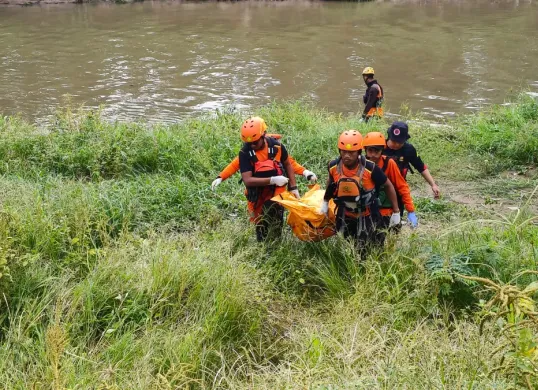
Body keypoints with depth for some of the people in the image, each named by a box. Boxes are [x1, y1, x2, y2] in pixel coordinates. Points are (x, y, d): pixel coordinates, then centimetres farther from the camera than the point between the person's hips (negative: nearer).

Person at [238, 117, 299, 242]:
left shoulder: (276, 146, -11)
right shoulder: (245, 153, -19)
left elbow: (287, 165, 7)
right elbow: (247, 180, -25)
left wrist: (293, 187, 1)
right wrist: (272, 180, -33)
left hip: (276, 191, 0)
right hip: (257, 195, 0)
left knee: (275, 223, -11)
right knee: (260, 225, 12)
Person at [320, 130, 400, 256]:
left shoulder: (370, 168, -28)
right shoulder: (334, 166, -16)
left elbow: (388, 186, -12)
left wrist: (396, 212, -7)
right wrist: (325, 202, 19)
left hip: (367, 217, -4)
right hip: (344, 215, 4)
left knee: (365, 251, 6)